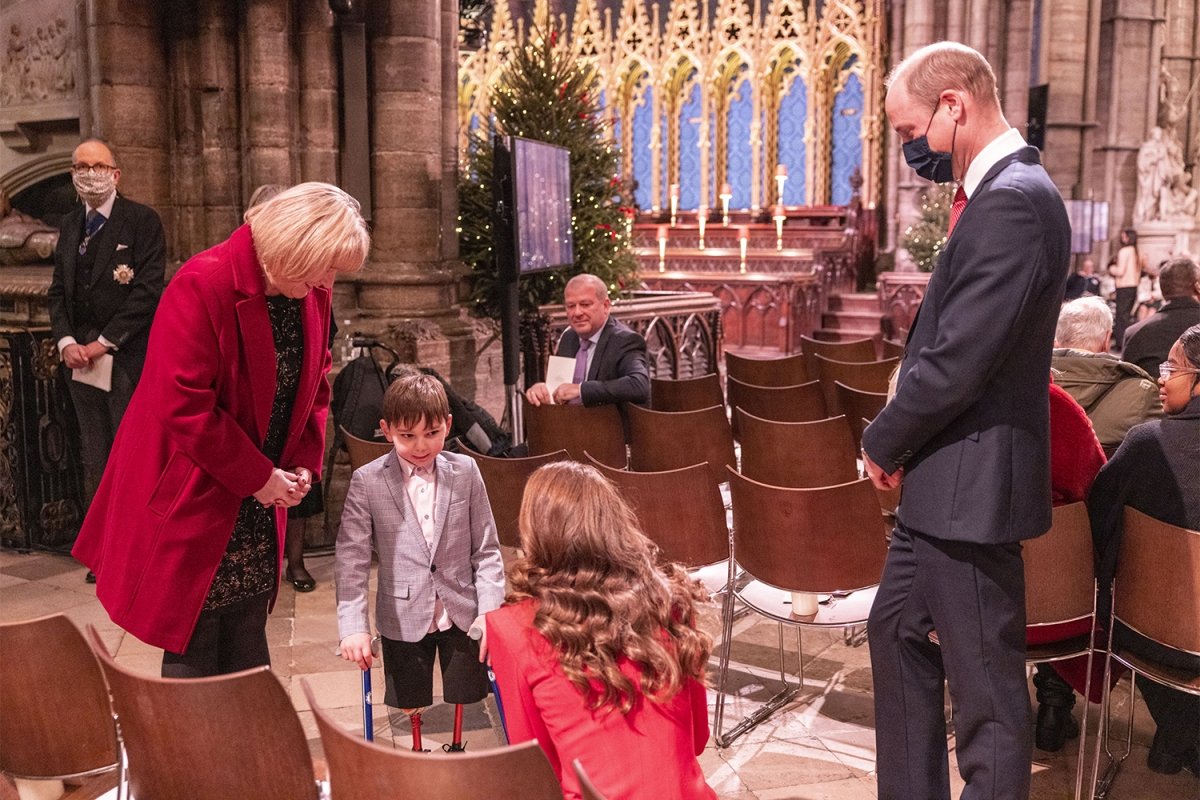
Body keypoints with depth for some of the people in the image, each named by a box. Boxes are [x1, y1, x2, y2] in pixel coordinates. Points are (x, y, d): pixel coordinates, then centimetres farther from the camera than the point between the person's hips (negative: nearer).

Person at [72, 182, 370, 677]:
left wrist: (305, 463, -2)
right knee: (193, 654, 4)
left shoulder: (313, 293, 0)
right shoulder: (202, 287, -22)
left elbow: (314, 385, 12)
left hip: (258, 500, 6)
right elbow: (185, 406, -23)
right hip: (191, 500, -6)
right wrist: (258, 476, -17)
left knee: (247, 653, 16)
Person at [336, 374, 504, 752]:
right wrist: (353, 627, -16)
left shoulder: (465, 472, -6)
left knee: (464, 692, 15)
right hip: (404, 617, -1)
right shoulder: (366, 481, -10)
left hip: (461, 612, 1)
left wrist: (491, 612, -9)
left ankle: (457, 748, 41)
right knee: (411, 702, 13)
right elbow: (351, 558, -10)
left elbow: (486, 549, -2)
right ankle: (417, 751, 40)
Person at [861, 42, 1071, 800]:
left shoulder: (1011, 202, -21)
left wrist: (883, 442, -9)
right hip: (942, 478, 11)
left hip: (970, 482, -11)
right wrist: (900, 441, 6)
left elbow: (957, 360, -25)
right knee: (898, 633, 22)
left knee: (985, 683, 3)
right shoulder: (1002, 190, 11)